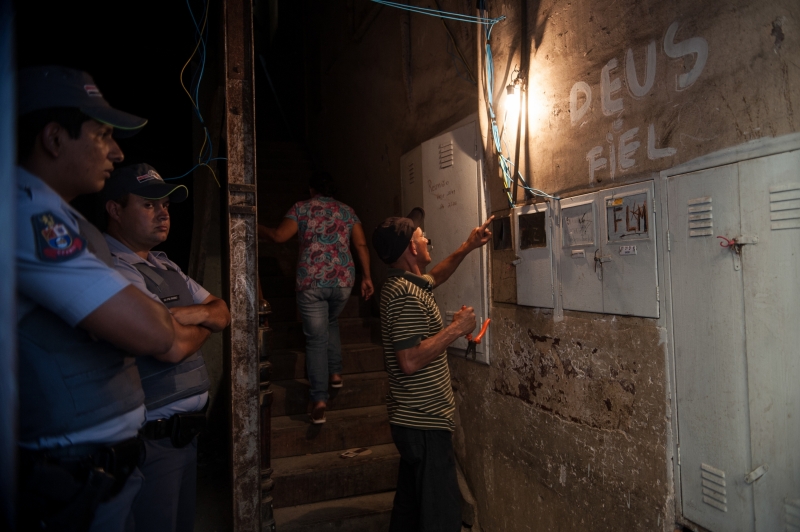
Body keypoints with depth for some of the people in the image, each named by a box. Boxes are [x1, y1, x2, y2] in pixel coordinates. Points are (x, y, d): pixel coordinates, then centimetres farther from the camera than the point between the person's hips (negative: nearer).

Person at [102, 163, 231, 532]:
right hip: (150, 441, -9)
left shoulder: (164, 266, 13)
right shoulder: (112, 269, -19)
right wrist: (206, 323, -4)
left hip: (185, 429, 9)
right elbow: (174, 345, -26)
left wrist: (196, 313, -12)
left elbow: (223, 313, 11)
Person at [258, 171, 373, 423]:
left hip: (311, 282, -3)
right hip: (343, 280, 3)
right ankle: (335, 373, 28)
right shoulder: (347, 211, 15)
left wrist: (256, 229, 13)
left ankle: (319, 400, -6)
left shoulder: (301, 208, 6)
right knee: (331, 323, 30)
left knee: (316, 338, 1)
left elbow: (279, 235, -4)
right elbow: (361, 244, 7)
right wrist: (366, 277, 10)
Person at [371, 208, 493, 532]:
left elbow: (433, 278, 30)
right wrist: (457, 328, -19)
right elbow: (410, 360, -27)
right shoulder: (406, 296, -21)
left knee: (410, 505, 22)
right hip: (425, 424, -10)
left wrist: (466, 248, 23)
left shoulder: (402, 284, 10)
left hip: (413, 420, 11)